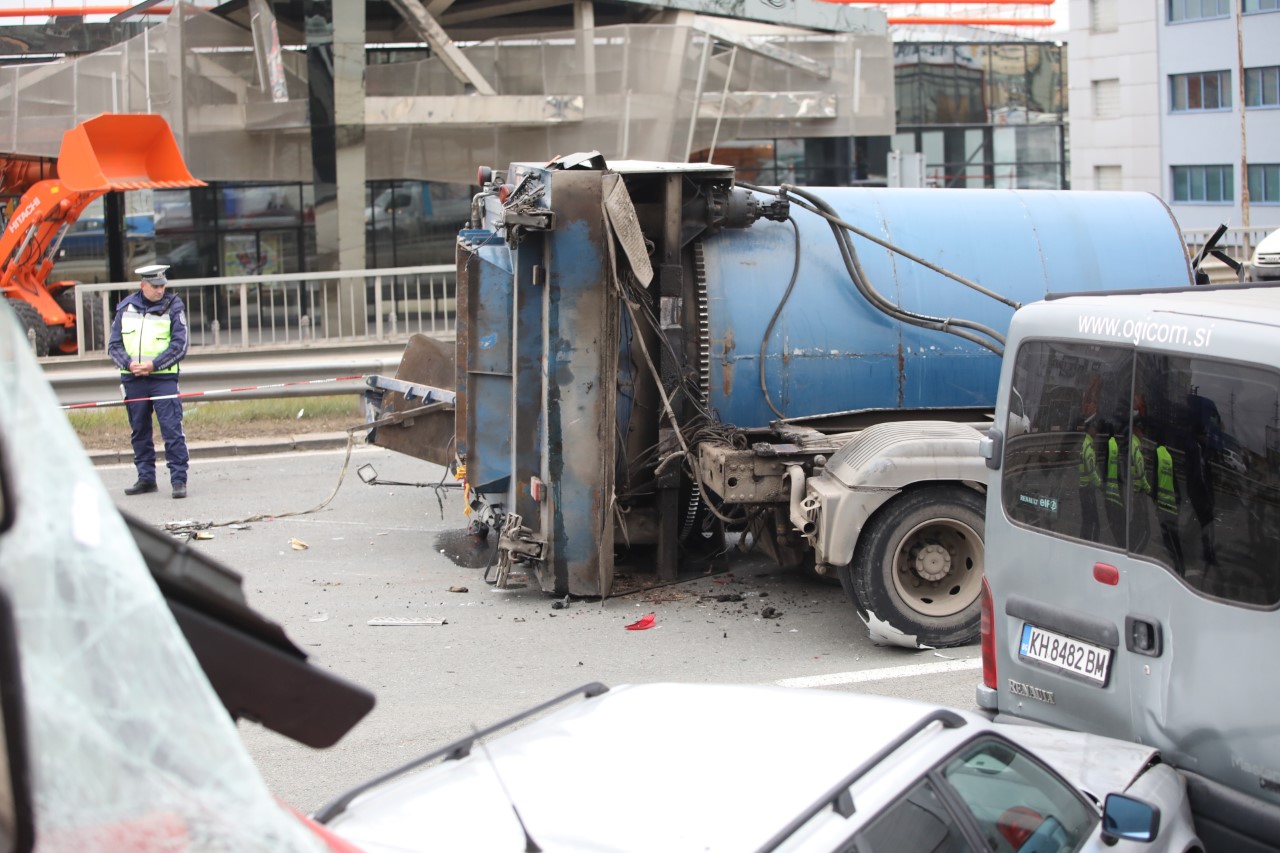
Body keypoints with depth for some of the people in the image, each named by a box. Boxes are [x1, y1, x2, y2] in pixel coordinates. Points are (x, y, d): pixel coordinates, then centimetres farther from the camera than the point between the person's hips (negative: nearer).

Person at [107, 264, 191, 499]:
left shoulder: (173, 306, 0)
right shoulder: (126, 308, 7)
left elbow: (179, 345, -5)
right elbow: (114, 345, 8)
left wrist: (153, 364, -14)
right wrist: (129, 363, -10)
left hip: (163, 378, -3)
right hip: (132, 380, 3)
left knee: (172, 429, -9)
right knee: (139, 431, 10)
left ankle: (179, 480, -6)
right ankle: (146, 478, 20)